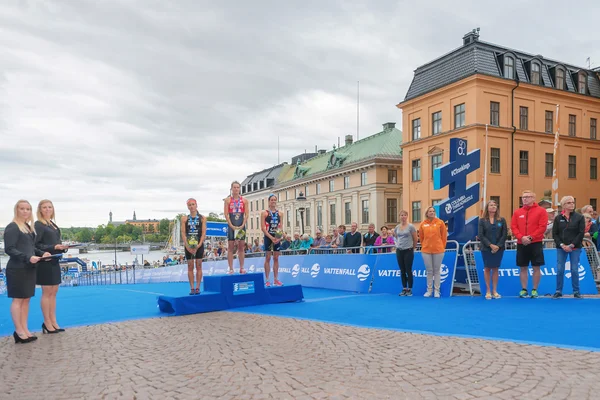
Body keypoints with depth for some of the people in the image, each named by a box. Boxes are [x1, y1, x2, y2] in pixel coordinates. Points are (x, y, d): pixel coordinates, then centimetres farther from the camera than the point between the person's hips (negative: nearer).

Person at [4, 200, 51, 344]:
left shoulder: (29, 227, 14)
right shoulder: (12, 227, -10)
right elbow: (9, 249, -16)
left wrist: (42, 253, 2)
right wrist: (28, 257, -25)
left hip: (29, 268, 8)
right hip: (17, 269, -8)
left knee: (26, 299, 11)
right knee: (18, 299, -1)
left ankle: (25, 329, 18)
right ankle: (19, 332, 7)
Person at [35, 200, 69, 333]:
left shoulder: (53, 224, 15)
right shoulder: (38, 225, -8)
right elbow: (36, 245, -14)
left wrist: (63, 247, -1)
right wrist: (53, 247, -24)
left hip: (54, 262, 8)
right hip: (45, 262, -8)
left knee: (53, 292, 11)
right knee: (47, 292, -1)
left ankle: (53, 322, 17)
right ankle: (47, 323, 8)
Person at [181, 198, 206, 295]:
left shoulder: (202, 218, 3)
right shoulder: (184, 219, 7)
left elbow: (204, 233, -2)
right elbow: (183, 233, 1)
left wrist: (199, 245, -13)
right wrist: (187, 246, -11)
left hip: (199, 244, -1)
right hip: (188, 245, 1)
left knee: (198, 266, 1)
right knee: (190, 266, 3)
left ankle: (197, 287, 5)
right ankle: (192, 288, 7)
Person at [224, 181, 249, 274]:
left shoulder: (244, 200, 5)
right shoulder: (228, 200, 2)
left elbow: (246, 214, 1)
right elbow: (226, 214, -4)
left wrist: (242, 226, -11)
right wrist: (232, 226, -13)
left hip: (241, 226, 2)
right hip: (231, 226, -1)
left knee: (241, 247, 5)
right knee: (230, 247, -1)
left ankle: (241, 268, 9)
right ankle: (231, 268, 2)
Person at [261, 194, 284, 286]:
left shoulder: (279, 214, 10)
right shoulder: (264, 213, -2)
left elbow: (281, 227, 6)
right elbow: (263, 228, -9)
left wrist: (279, 237, -10)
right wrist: (271, 237, -17)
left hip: (277, 238, 4)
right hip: (268, 237, -4)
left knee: (276, 258, 6)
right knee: (268, 258, -2)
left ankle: (276, 279, 12)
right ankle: (267, 280, 2)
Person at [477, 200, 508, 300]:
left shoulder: (502, 220, 4)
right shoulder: (482, 220, 1)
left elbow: (504, 235, -1)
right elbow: (480, 235, -5)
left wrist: (498, 246, -13)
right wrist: (491, 245, -14)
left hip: (499, 248, 1)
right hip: (486, 249, -1)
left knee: (495, 269, 7)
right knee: (487, 268, 4)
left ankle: (494, 291, 13)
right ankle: (488, 291, 9)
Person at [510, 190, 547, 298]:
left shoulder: (541, 211, -1)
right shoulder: (517, 212, 9)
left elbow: (542, 227, -8)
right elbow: (513, 227, 4)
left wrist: (531, 237, -16)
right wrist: (521, 237, -12)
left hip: (536, 243, -3)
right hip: (521, 244, 3)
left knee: (536, 268, 2)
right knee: (523, 268, 7)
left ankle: (535, 290, 11)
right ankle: (523, 290, 14)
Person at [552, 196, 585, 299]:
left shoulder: (579, 217, 0)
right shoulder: (558, 218, 4)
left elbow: (581, 233, -5)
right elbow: (554, 234, 2)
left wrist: (572, 245, -11)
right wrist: (562, 245, -10)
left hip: (575, 248, -1)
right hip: (561, 248, 1)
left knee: (574, 270, 1)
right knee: (560, 270, 1)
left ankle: (576, 292, 13)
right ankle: (558, 291, 10)